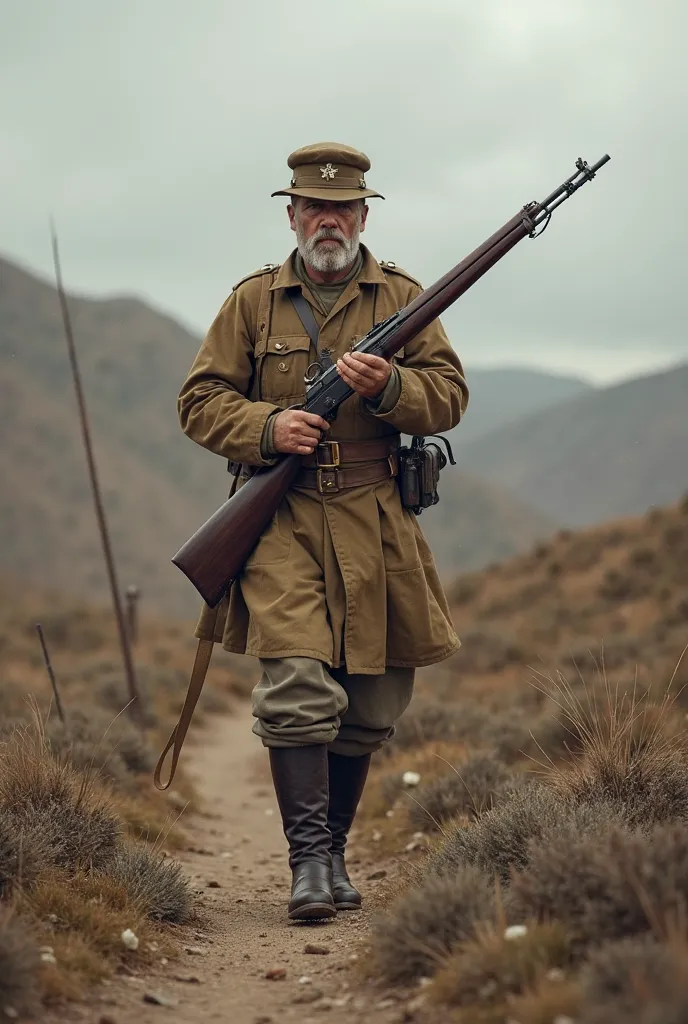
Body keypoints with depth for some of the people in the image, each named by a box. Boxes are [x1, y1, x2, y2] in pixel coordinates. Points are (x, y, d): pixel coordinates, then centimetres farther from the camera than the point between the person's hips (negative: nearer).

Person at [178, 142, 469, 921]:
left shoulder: (402, 297, 10)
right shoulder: (253, 300, 8)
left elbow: (449, 395, 4)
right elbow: (200, 401, 7)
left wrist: (388, 385, -15)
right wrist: (267, 425, -11)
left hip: (375, 525, 2)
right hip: (280, 518, -2)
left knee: (370, 708, 7)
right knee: (299, 689, -16)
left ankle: (336, 847, 24)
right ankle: (308, 859, -10)